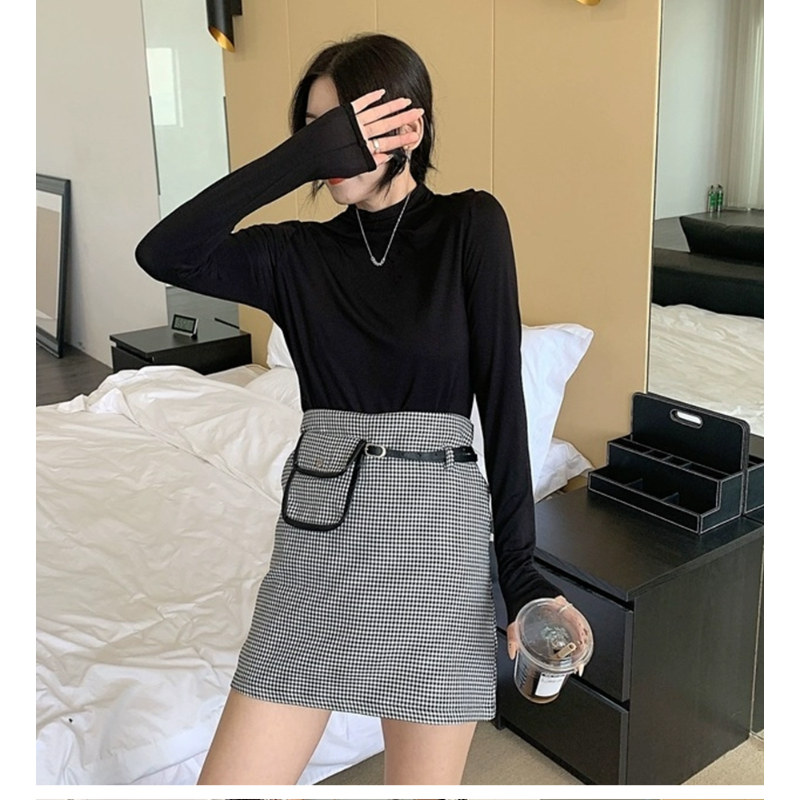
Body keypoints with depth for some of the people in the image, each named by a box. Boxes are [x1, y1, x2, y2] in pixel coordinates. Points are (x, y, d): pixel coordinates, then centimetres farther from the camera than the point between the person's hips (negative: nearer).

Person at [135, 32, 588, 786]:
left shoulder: (471, 225, -1)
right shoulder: (299, 252, 6)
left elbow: (502, 391, -5)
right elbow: (162, 254, -11)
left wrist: (520, 562, -7)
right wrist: (307, 152, -15)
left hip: (434, 535, -2)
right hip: (318, 534, 3)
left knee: (424, 777, 11)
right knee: (232, 778, 4)